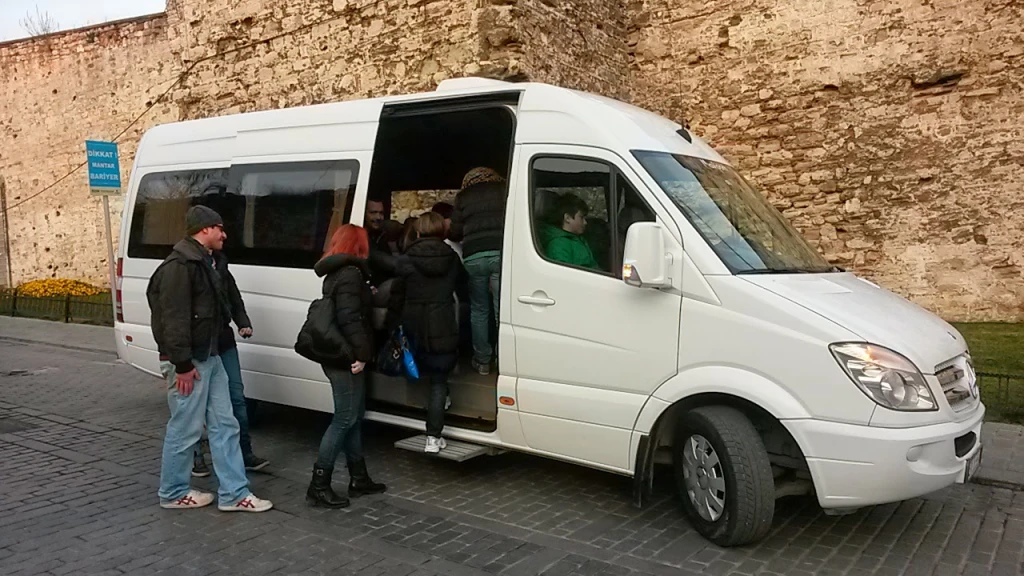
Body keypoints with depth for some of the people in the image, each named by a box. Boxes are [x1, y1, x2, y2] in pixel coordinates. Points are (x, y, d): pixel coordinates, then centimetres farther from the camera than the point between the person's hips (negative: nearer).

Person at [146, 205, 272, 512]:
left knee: (224, 425, 9)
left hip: (210, 357, 10)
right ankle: (173, 493, 19)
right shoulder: (179, 266, -17)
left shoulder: (203, 262, 17)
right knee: (185, 429, 2)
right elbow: (173, 318, -22)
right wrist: (182, 365, -23)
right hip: (189, 362, -10)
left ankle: (234, 494, 13)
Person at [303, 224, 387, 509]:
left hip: (339, 357, 10)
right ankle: (319, 486, -2)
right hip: (346, 359, -10)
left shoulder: (336, 274, 17)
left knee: (354, 417, 15)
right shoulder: (350, 274, -15)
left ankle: (359, 478, 23)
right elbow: (350, 318, -23)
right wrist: (361, 353, -23)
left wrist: (369, 295, 29)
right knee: (345, 419, -6)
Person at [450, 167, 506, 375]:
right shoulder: (505, 191, 14)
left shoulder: (463, 197, 14)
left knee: (479, 310, 13)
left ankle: (482, 361, 16)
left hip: (473, 256, 1)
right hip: (502, 253, -1)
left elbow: (455, 232, 14)